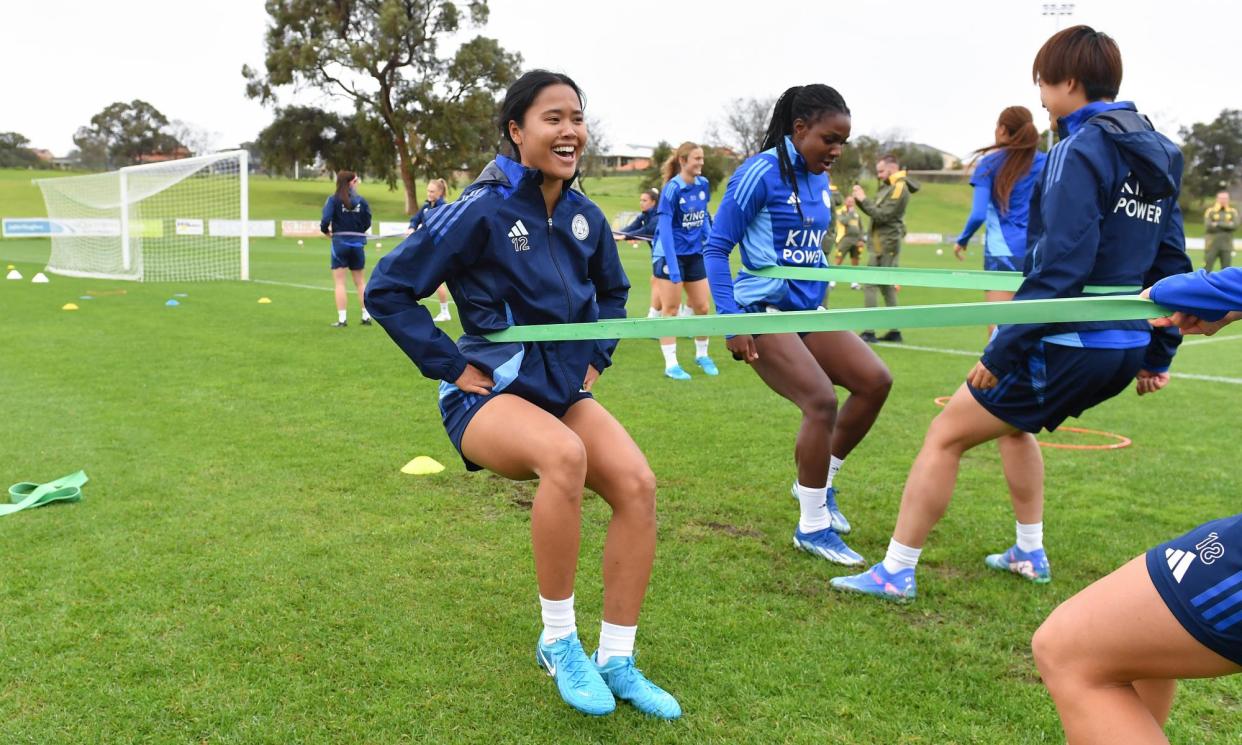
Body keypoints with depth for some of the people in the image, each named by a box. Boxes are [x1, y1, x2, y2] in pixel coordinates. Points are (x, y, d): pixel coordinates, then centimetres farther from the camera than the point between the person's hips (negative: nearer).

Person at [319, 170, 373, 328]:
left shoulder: (334, 199, -8)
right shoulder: (361, 200, -1)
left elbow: (325, 219, -17)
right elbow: (367, 223, 1)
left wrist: (326, 231, 2)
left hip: (340, 242, -2)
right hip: (357, 243, 2)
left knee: (339, 282, 3)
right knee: (360, 281, 14)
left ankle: (342, 319, 0)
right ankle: (366, 316, 16)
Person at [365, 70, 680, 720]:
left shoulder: (584, 216, 5)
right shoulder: (482, 210, -13)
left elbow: (612, 293, 25)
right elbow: (388, 290, -9)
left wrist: (596, 359, 12)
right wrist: (452, 367, -11)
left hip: (564, 391, 6)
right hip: (489, 394, -6)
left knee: (637, 482, -20)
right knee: (565, 454, -37)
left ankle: (616, 660, -4)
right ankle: (558, 642, -16)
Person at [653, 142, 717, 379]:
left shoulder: (703, 184, 1)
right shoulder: (672, 189, -17)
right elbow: (664, 228, -19)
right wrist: (673, 267, -24)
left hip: (695, 254, 6)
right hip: (670, 254, -6)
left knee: (702, 307, 9)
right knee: (670, 309, -1)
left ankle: (702, 355, 28)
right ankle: (671, 364, 6)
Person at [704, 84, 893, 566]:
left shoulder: (820, 180, 10)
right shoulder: (761, 173, -13)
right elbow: (716, 248, -12)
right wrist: (731, 322, -17)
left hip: (809, 310, 8)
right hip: (764, 314, -8)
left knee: (875, 381, -1)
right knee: (822, 402, -19)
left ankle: (820, 483, 17)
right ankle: (812, 527, -1)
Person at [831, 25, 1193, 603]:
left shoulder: (1082, 149, -15)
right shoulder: (1157, 155, 12)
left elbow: (1060, 268, -23)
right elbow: (1171, 266, 15)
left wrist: (1002, 352, -19)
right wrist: (1159, 354, 21)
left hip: (1067, 348, -9)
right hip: (1124, 351, 9)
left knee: (945, 436, 0)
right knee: (1010, 422, 31)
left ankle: (895, 573, 6)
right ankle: (1030, 553, 39)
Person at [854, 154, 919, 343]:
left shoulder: (899, 187, -12)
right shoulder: (888, 186, 17)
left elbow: (882, 215, -18)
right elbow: (875, 212, 15)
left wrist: (864, 199, -13)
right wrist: (860, 200, 0)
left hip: (887, 245, -10)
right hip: (882, 243, 10)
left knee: (869, 285, -10)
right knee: (887, 286, 13)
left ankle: (869, 332, -10)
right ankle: (894, 331, 18)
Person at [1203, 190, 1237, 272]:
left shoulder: (1233, 212, 8)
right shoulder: (1210, 211, 2)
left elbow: (1235, 226, -6)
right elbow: (1208, 226, -11)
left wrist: (1218, 224, -11)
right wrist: (1227, 225, -9)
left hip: (1226, 247, 2)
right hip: (1212, 246, -2)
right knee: (1206, 269, -3)